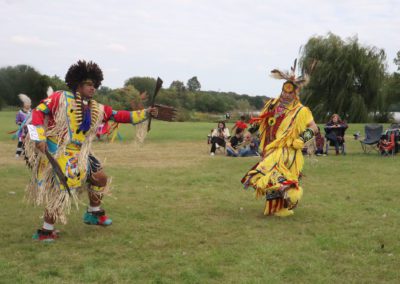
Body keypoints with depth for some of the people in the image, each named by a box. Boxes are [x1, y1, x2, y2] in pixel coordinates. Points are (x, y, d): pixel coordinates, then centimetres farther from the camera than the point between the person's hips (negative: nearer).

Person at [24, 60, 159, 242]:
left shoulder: (95, 109, 7)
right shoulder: (61, 98, -10)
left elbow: (119, 116, 5)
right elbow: (39, 111, -11)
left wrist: (145, 114, -3)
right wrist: (39, 137, -21)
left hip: (79, 154, 8)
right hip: (57, 153, -8)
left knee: (100, 178, 15)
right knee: (62, 191, -12)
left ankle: (93, 214, 37)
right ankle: (45, 232, 0)